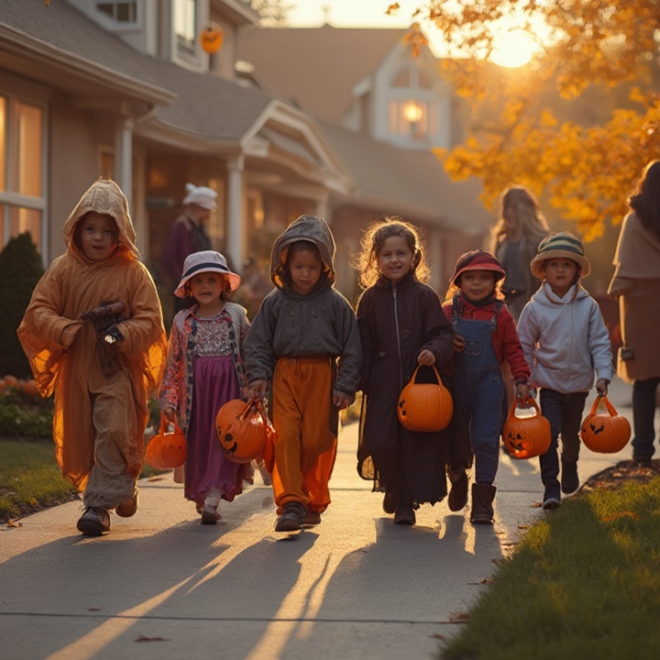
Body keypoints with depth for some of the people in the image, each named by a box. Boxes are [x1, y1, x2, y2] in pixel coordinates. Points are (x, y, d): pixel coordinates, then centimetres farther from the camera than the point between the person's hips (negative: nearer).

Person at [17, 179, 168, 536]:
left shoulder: (133, 273, -3)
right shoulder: (63, 269, 3)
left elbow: (150, 321, -5)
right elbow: (37, 312, 0)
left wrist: (121, 334, -23)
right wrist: (68, 331, -17)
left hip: (118, 369, -3)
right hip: (75, 369, 3)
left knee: (114, 431, -16)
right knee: (80, 438, 9)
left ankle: (100, 504, -8)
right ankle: (123, 489, 31)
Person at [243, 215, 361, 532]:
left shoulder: (334, 303, 2)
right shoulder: (274, 302, 5)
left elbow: (351, 348, 5)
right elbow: (257, 342, 9)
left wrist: (345, 386, -1)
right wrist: (258, 376, -5)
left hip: (322, 375, -1)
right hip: (285, 375, 1)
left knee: (318, 441, 2)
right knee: (285, 437, -11)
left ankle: (314, 502, 19)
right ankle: (290, 504, -12)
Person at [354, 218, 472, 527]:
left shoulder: (424, 295, 0)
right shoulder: (370, 298, 5)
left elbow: (444, 334, -2)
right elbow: (363, 345, 6)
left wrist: (434, 351, -23)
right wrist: (360, 381, -2)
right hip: (383, 385, 2)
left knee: (417, 442, 0)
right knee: (380, 442, -3)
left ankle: (407, 501, 21)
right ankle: (393, 487, 24)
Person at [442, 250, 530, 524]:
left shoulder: (500, 314, -1)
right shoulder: (449, 311, 2)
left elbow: (513, 349, 3)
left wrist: (521, 379, -6)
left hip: (488, 385, -2)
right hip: (456, 386, 2)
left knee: (485, 440, -7)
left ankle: (482, 501, -4)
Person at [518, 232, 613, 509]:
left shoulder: (588, 306, -5)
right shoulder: (535, 308, -7)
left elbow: (600, 343, -1)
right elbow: (525, 346, 0)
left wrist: (603, 375, -8)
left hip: (579, 383, 2)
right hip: (549, 382, -2)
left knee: (571, 432, 17)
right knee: (549, 431, -12)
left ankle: (569, 466, 45)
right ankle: (550, 486, -6)